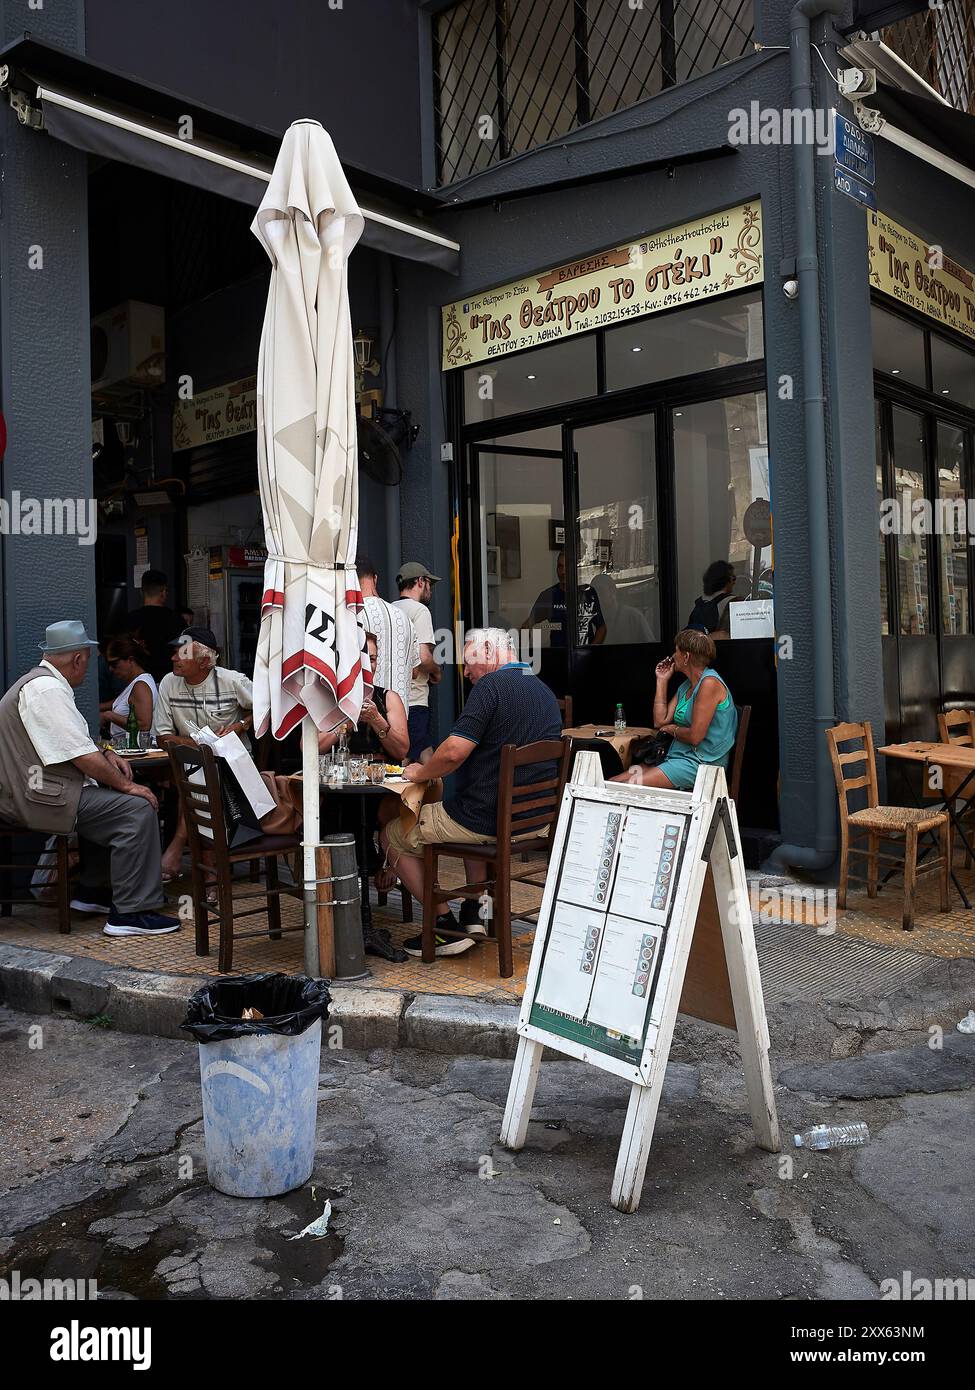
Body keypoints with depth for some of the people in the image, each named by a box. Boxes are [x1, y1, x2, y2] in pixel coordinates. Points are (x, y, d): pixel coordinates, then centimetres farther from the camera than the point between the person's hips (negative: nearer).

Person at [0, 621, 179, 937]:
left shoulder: (41, 681, 17)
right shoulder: (47, 689, -17)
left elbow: (70, 744, 27)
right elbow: (81, 756, -21)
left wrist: (104, 755, 12)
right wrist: (127, 785, -11)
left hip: (36, 789, 12)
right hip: (42, 797, -11)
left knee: (111, 797, 24)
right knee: (137, 809, -17)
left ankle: (92, 892, 26)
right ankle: (131, 913, -15)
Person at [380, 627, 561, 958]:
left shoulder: (491, 686, -15)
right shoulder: (546, 693, 12)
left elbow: (454, 751, -24)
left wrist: (419, 773, -5)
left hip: (486, 821, -9)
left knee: (392, 835, 9)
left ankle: (446, 927, 9)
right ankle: (473, 913, 30)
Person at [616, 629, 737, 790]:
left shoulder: (710, 683, -13)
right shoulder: (685, 686, 17)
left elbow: (695, 736, -18)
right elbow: (660, 721, 14)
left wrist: (673, 729, 2)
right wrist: (662, 681, 15)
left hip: (700, 763, -9)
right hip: (679, 757, 9)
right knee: (611, 784, -7)